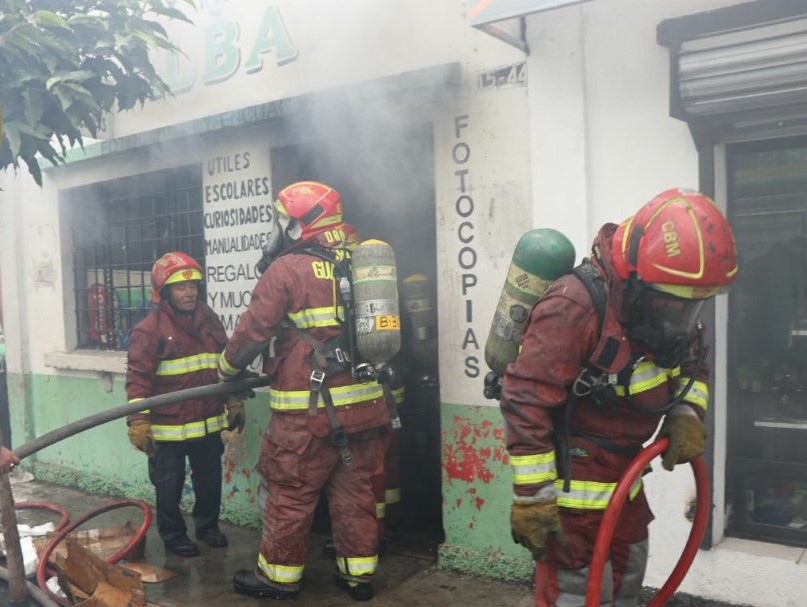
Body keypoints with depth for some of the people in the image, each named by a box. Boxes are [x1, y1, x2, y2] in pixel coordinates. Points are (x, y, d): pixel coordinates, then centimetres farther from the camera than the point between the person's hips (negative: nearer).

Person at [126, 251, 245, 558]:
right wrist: (138, 423, -17)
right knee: (169, 486, 10)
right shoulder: (149, 329, -13)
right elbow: (138, 380, -14)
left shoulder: (208, 319, 6)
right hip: (168, 427, -5)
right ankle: (173, 535, 30)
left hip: (208, 423, 5)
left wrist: (234, 403, 15)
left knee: (210, 480, 18)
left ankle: (207, 525, 38)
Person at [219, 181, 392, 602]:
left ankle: (279, 575, 23)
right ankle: (358, 574, 24)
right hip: (364, 405, 6)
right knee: (355, 492, 14)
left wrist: (227, 370, 10)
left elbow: (252, 331, -7)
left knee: (291, 495, 9)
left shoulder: (287, 269, -10)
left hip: (308, 413, -6)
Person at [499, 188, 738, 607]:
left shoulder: (662, 300, -1)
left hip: (623, 478, 9)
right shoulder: (574, 308, -29)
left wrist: (686, 414, -4)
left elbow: (691, 364, 16)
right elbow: (525, 402, -30)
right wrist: (532, 496, -25)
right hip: (570, 486, -9)